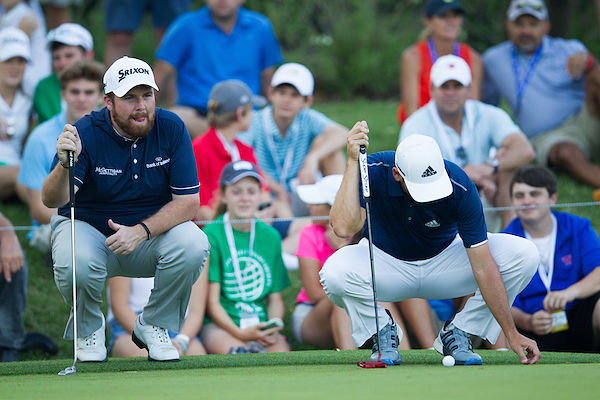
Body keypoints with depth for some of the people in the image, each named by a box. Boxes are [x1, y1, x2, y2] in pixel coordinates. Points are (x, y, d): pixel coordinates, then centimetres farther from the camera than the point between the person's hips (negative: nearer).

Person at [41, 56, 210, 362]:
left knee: (193, 245, -29)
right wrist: (65, 165, -49)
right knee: (74, 261, -36)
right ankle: (88, 328, -1)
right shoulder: (85, 133, -18)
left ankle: (154, 325, -2)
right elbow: (51, 200, -27)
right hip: (89, 227, -2)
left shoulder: (171, 129, -11)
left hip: (155, 227, 2)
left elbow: (188, 200, -12)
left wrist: (142, 231, -27)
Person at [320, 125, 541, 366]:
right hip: (386, 263, -1)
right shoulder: (373, 171, -28)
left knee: (525, 255, -22)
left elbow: (484, 267, -27)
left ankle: (456, 334, -4)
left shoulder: (460, 188, -29)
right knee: (334, 273, -35)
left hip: (444, 259, 1)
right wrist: (353, 161, -45)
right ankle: (384, 332, -3)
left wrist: (512, 334, -30)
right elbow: (343, 228, -43)